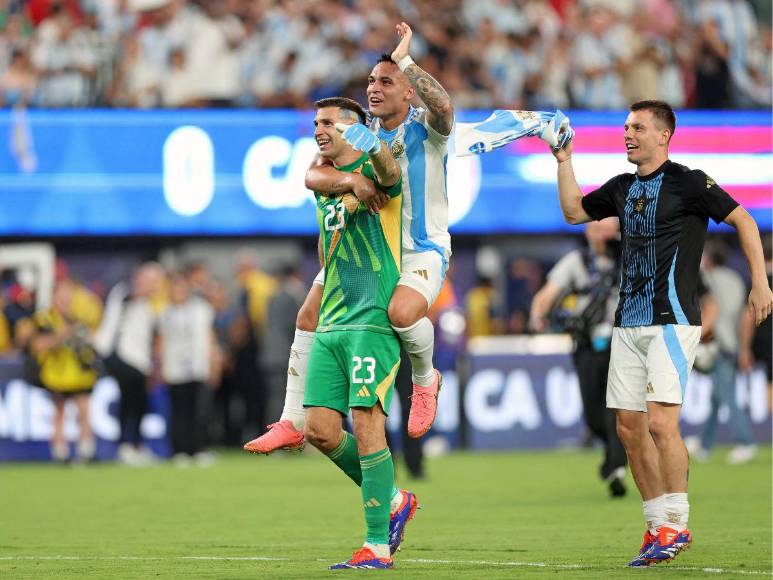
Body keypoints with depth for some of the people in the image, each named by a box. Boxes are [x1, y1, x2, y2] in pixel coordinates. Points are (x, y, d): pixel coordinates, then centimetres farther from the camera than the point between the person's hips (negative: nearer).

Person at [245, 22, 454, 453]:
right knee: (309, 317, 1)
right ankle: (293, 423, 12)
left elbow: (443, 105, -39)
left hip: (423, 249, -6)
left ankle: (426, 379, -2)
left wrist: (403, 60, -37)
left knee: (403, 311, -35)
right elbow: (313, 175, -13)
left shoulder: (426, 129, -13)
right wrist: (351, 180, -33)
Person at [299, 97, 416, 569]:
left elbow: (390, 173, -29)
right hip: (330, 326, 8)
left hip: (373, 320, -8)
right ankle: (392, 501, 19)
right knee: (320, 430, 0)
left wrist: (373, 146, -49)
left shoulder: (373, 172, -4)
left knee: (367, 425, -12)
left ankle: (377, 546, -8)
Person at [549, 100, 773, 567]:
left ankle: (676, 524, -6)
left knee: (661, 423, -15)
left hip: (672, 321, -7)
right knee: (630, 428, 4)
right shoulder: (623, 188, 14)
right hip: (629, 325, 7)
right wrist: (564, 160, 14)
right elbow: (573, 211, 25)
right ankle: (658, 527, 12)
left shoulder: (688, 182, -6)